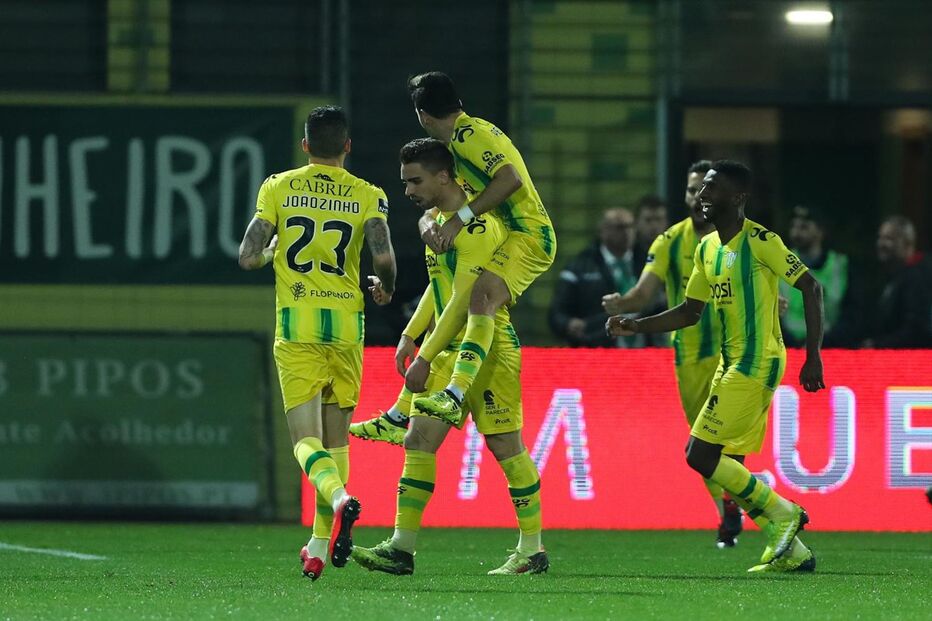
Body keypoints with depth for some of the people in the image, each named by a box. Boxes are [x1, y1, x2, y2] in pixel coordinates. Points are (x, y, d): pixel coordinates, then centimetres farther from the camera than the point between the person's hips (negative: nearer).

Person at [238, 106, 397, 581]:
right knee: (336, 436, 14)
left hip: (296, 326, -1)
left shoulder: (278, 189, 3)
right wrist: (386, 287, 10)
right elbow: (383, 256, -12)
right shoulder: (367, 196, 3)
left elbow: (248, 258, -1)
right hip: (346, 324, 1)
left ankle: (340, 497, -35)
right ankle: (320, 547, 15)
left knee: (306, 438, -4)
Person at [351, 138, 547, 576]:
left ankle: (532, 550, 3)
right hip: (450, 352, 9)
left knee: (505, 446, -4)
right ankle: (401, 548, 2)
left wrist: (426, 358, -21)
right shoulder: (435, 218, 13)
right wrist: (411, 335, 16)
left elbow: (463, 301, -21)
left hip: (486, 350, -9)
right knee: (419, 441, 3)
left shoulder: (476, 227, -18)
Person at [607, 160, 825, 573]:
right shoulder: (706, 249, 14)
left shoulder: (760, 241, -11)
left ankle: (782, 512, -1)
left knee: (701, 454, -13)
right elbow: (690, 311, 22)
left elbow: (810, 288, -12)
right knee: (728, 467, 7)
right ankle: (790, 550, 12)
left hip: (756, 364, -9)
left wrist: (813, 356, -15)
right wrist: (636, 326, 10)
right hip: (730, 364, 9)